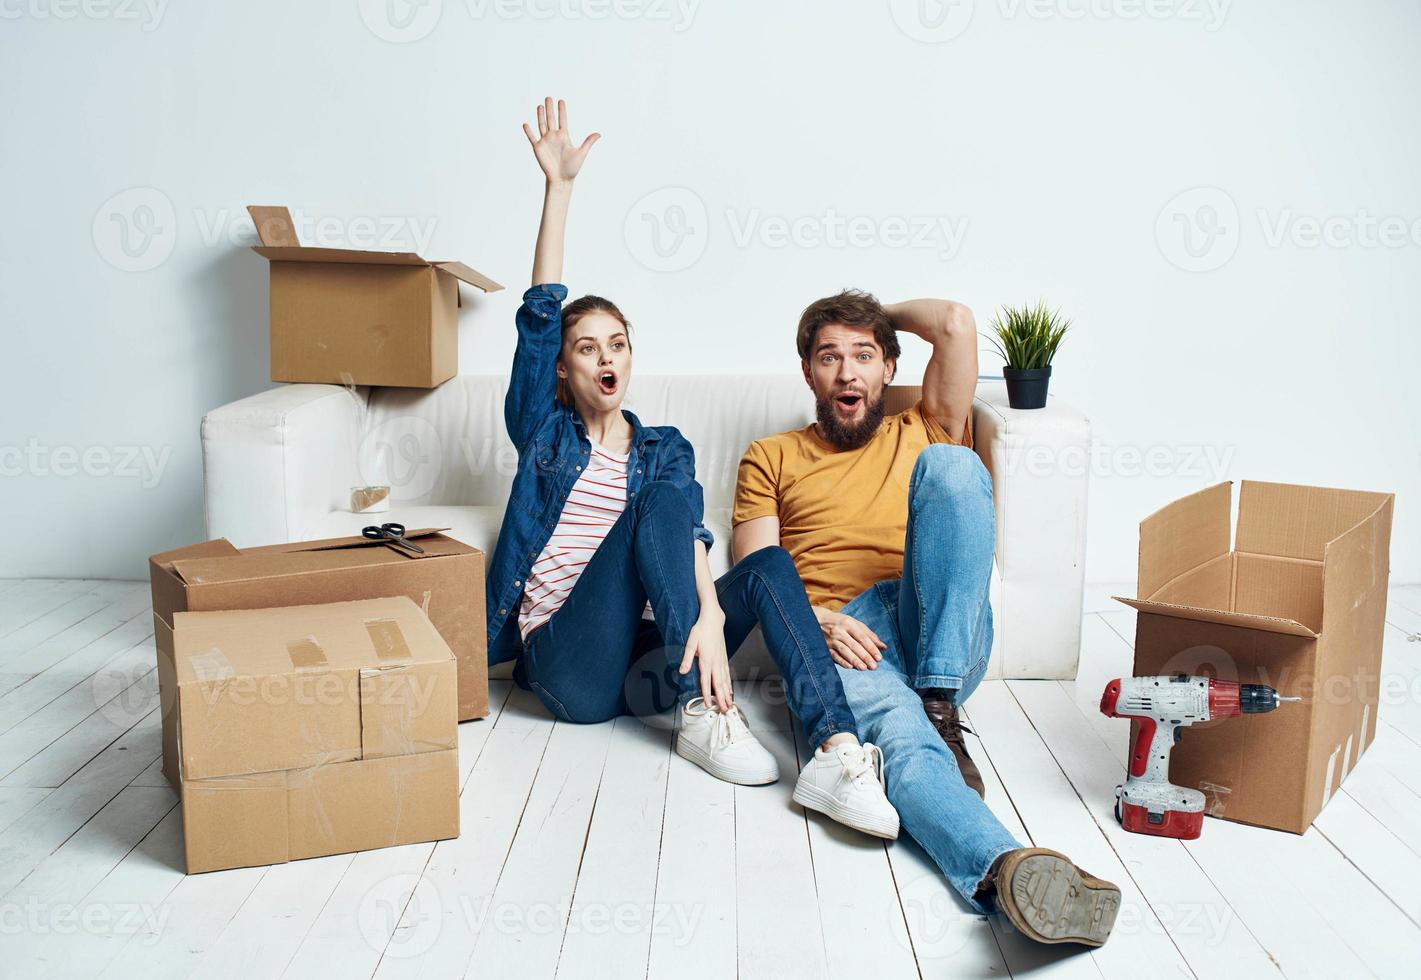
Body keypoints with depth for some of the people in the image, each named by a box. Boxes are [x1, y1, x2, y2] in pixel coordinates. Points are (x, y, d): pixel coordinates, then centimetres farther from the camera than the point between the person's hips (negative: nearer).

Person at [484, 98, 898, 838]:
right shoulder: (545, 433, 14)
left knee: (769, 566, -22)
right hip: (567, 665, -2)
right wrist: (558, 188, -5)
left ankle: (836, 753, -39)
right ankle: (700, 715, -27)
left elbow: (691, 534, -5)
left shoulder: (664, 448, 18)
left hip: (641, 664, 3)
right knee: (658, 500, -23)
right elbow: (539, 317, 1)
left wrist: (711, 615, -26)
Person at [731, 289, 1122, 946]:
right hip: (841, 636, -1)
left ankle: (939, 702, -29)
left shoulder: (922, 436, 28)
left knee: (949, 465, -24)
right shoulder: (770, 458, 25)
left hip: (940, 631, 2)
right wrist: (815, 619, -10)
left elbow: (955, 324, 13)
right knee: (901, 736, -36)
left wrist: (881, 315, 32)